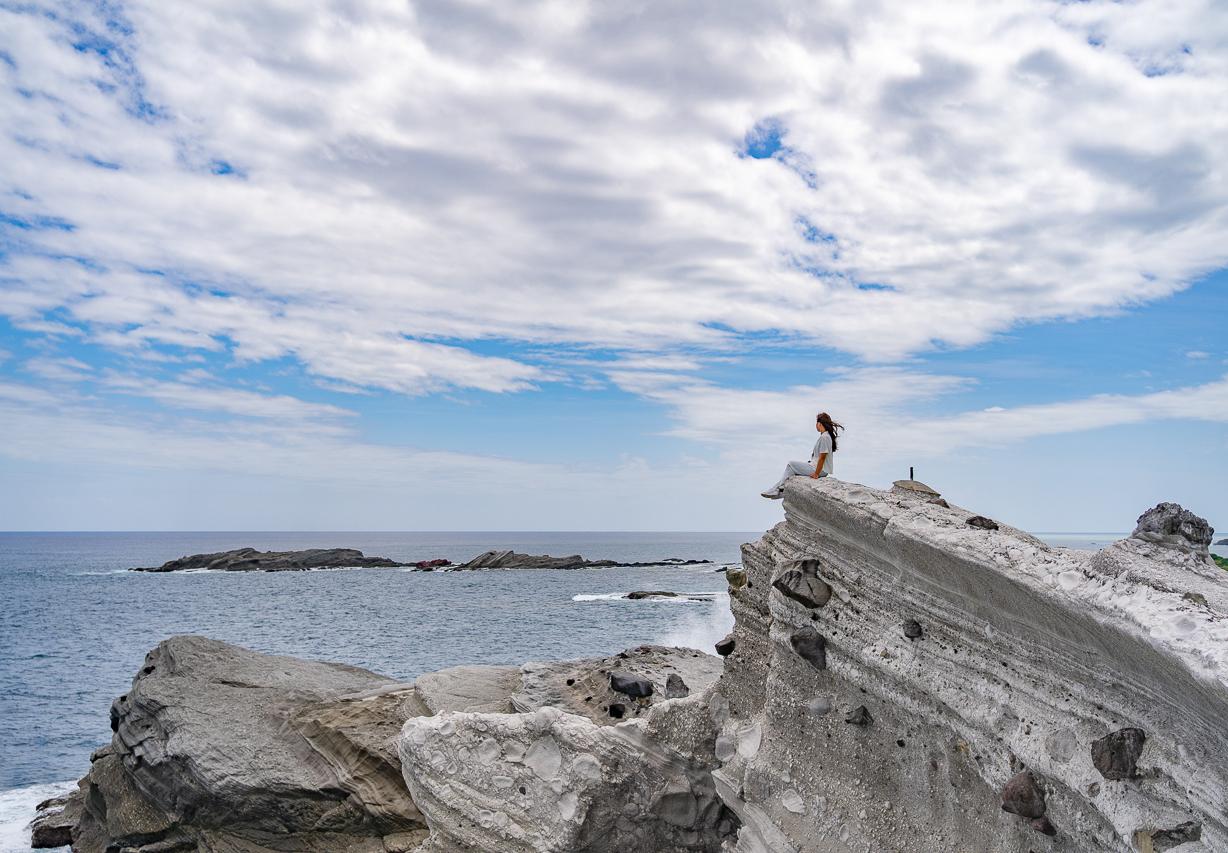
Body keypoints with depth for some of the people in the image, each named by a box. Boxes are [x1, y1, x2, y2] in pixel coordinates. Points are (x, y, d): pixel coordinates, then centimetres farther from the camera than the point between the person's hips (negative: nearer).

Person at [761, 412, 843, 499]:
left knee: (791, 465, -2)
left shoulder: (824, 437, -23)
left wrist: (816, 474, -20)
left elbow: (822, 457, -24)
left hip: (821, 469, -10)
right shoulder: (828, 435, 9)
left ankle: (779, 490, 7)